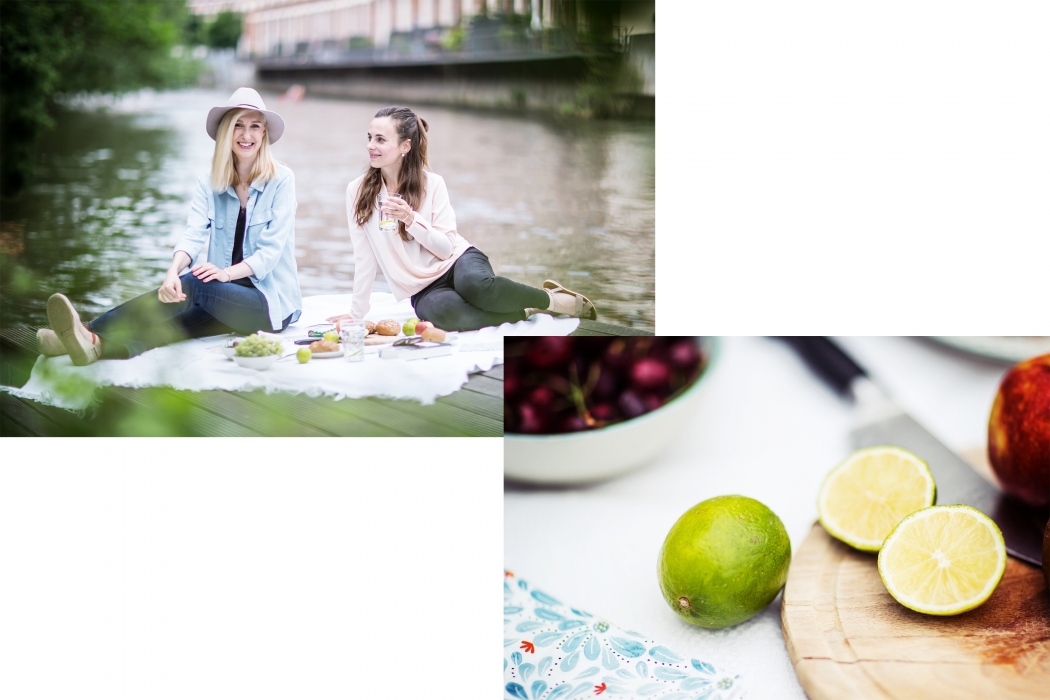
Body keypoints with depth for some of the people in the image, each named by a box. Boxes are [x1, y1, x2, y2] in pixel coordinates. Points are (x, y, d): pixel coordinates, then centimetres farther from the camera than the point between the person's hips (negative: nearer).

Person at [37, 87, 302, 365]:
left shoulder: (281, 180, -4)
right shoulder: (209, 182, 7)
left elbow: (272, 248, -11)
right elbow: (193, 235, -9)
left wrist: (227, 272, -29)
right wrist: (173, 272, -32)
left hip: (273, 300, -4)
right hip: (228, 295, 4)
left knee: (194, 286, -32)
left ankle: (94, 337, -47)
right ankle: (99, 344, -55)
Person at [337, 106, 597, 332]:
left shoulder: (431, 183, -4)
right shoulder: (358, 191, -2)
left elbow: (446, 248, -7)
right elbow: (364, 258, 1)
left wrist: (411, 219, -22)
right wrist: (356, 314, 1)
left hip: (458, 261, 0)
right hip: (424, 290, 0)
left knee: (476, 284, -39)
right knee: (444, 311, -39)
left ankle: (550, 299, -12)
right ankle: (528, 312, -16)